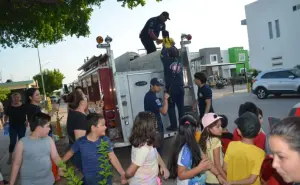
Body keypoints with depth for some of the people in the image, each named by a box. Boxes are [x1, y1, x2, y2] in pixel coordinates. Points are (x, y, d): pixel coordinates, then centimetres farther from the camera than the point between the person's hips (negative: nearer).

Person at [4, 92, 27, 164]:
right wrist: (5, 122, -8)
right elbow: (6, 116, 7)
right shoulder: (9, 107, -5)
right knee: (12, 142, 0)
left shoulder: (24, 106, -8)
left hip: (22, 127, 0)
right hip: (12, 127, 0)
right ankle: (10, 157, 17)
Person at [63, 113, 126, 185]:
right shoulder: (81, 142, -12)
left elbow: (113, 158, -11)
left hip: (105, 177, 1)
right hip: (90, 179, -1)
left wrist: (123, 174, -17)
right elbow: (70, 153, 6)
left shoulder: (105, 140, -10)